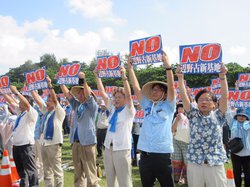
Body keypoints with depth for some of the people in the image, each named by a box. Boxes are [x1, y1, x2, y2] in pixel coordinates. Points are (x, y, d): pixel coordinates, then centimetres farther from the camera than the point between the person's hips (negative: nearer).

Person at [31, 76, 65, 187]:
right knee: (47, 170, 13)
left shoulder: (59, 112, -6)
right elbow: (37, 100, 10)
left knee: (57, 170, -1)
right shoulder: (45, 111, 13)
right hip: (43, 143, 7)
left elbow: (55, 99, -19)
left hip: (54, 144, -7)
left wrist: (50, 85, -25)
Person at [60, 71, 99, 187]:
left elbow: (88, 95, -17)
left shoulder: (93, 106, -1)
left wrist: (83, 80, -24)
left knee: (90, 174, -4)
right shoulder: (76, 105, 15)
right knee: (78, 173, 11)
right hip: (75, 143, 6)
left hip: (87, 143, -6)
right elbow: (67, 94, 12)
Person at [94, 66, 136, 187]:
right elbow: (102, 93, 5)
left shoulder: (129, 111, -4)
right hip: (108, 148, 6)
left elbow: (128, 95, -20)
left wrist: (124, 77, -32)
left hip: (122, 149, -6)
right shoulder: (112, 109, 11)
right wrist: (97, 76, -2)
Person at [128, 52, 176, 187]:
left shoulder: (168, 106, 3)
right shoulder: (147, 105, 13)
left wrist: (167, 66, -19)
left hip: (162, 154, -4)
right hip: (145, 154, 5)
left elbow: (171, 87, -10)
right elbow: (136, 88, 11)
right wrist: (130, 68, 8)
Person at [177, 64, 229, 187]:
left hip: (215, 164, -1)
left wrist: (223, 77, -15)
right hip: (194, 163, 1)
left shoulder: (218, 116, 6)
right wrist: (180, 78, -10)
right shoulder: (193, 115, 9)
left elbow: (225, 96, -5)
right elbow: (184, 97, -1)